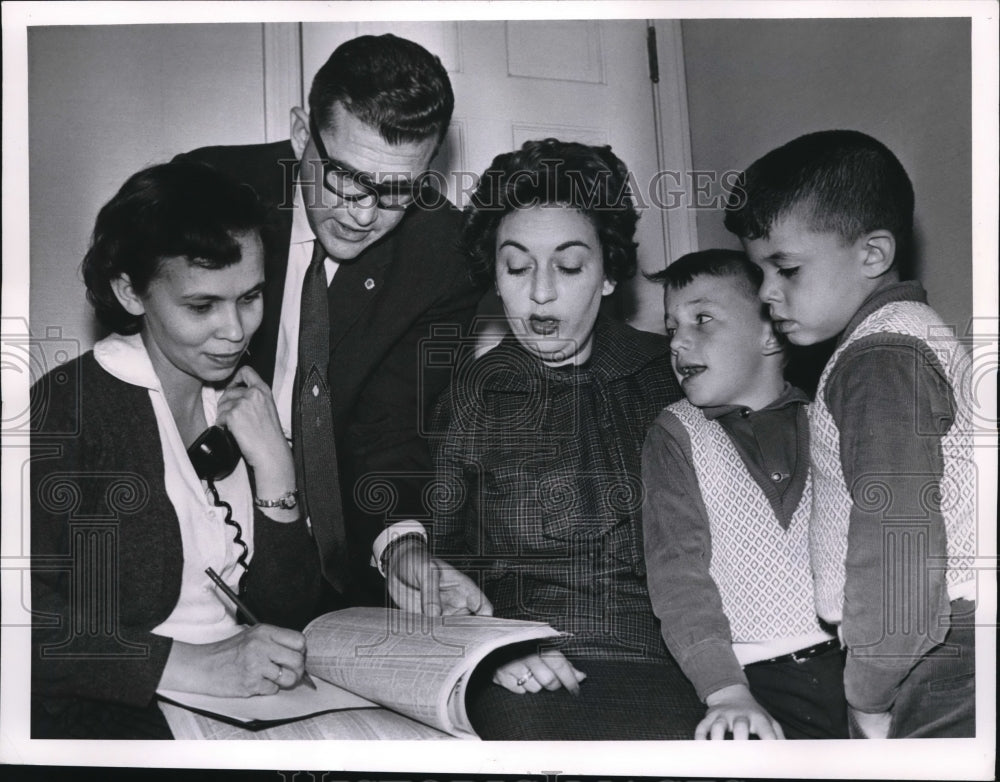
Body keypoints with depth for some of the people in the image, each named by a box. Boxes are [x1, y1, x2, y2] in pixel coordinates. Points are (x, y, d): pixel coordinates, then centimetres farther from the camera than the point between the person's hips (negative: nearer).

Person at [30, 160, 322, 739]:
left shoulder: (246, 405, 10)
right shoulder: (66, 408, -8)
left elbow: (288, 615, 5)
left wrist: (275, 470, -7)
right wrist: (194, 664, -23)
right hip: (103, 717, -5)